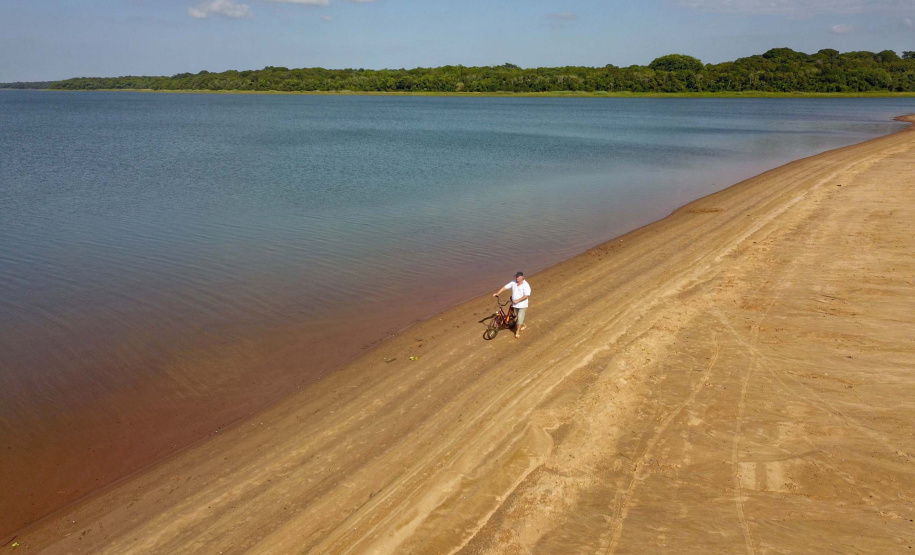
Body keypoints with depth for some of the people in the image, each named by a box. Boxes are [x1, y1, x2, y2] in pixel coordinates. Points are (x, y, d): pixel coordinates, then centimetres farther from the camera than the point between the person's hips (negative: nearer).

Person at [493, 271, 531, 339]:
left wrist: (517, 300, -29)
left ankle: (517, 332, 2)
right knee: (517, 317, 21)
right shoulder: (513, 283, -1)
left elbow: (526, 296, -24)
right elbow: (505, 287, 0)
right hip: (515, 305, 6)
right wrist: (497, 293, -10)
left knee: (520, 318, -7)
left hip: (522, 305, -6)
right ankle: (524, 326, 45)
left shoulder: (526, 285, -18)